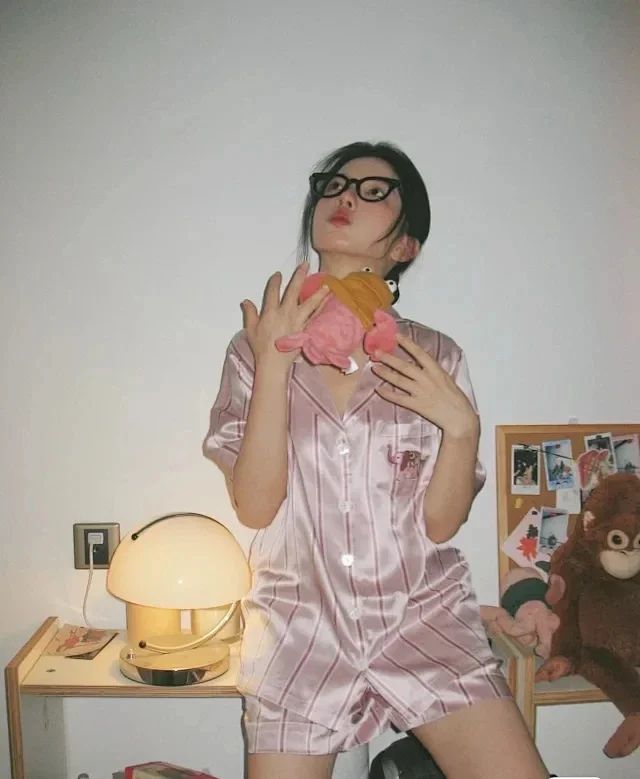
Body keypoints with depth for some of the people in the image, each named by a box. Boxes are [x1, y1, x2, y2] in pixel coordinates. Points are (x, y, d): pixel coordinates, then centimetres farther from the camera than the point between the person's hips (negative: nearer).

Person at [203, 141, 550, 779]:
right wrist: (273, 363, -18)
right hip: (299, 632, 0)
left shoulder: (435, 358, -1)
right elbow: (255, 507, -11)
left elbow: (441, 522, -2)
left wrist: (461, 426, -18)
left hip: (423, 617, 1)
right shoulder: (256, 349, -1)